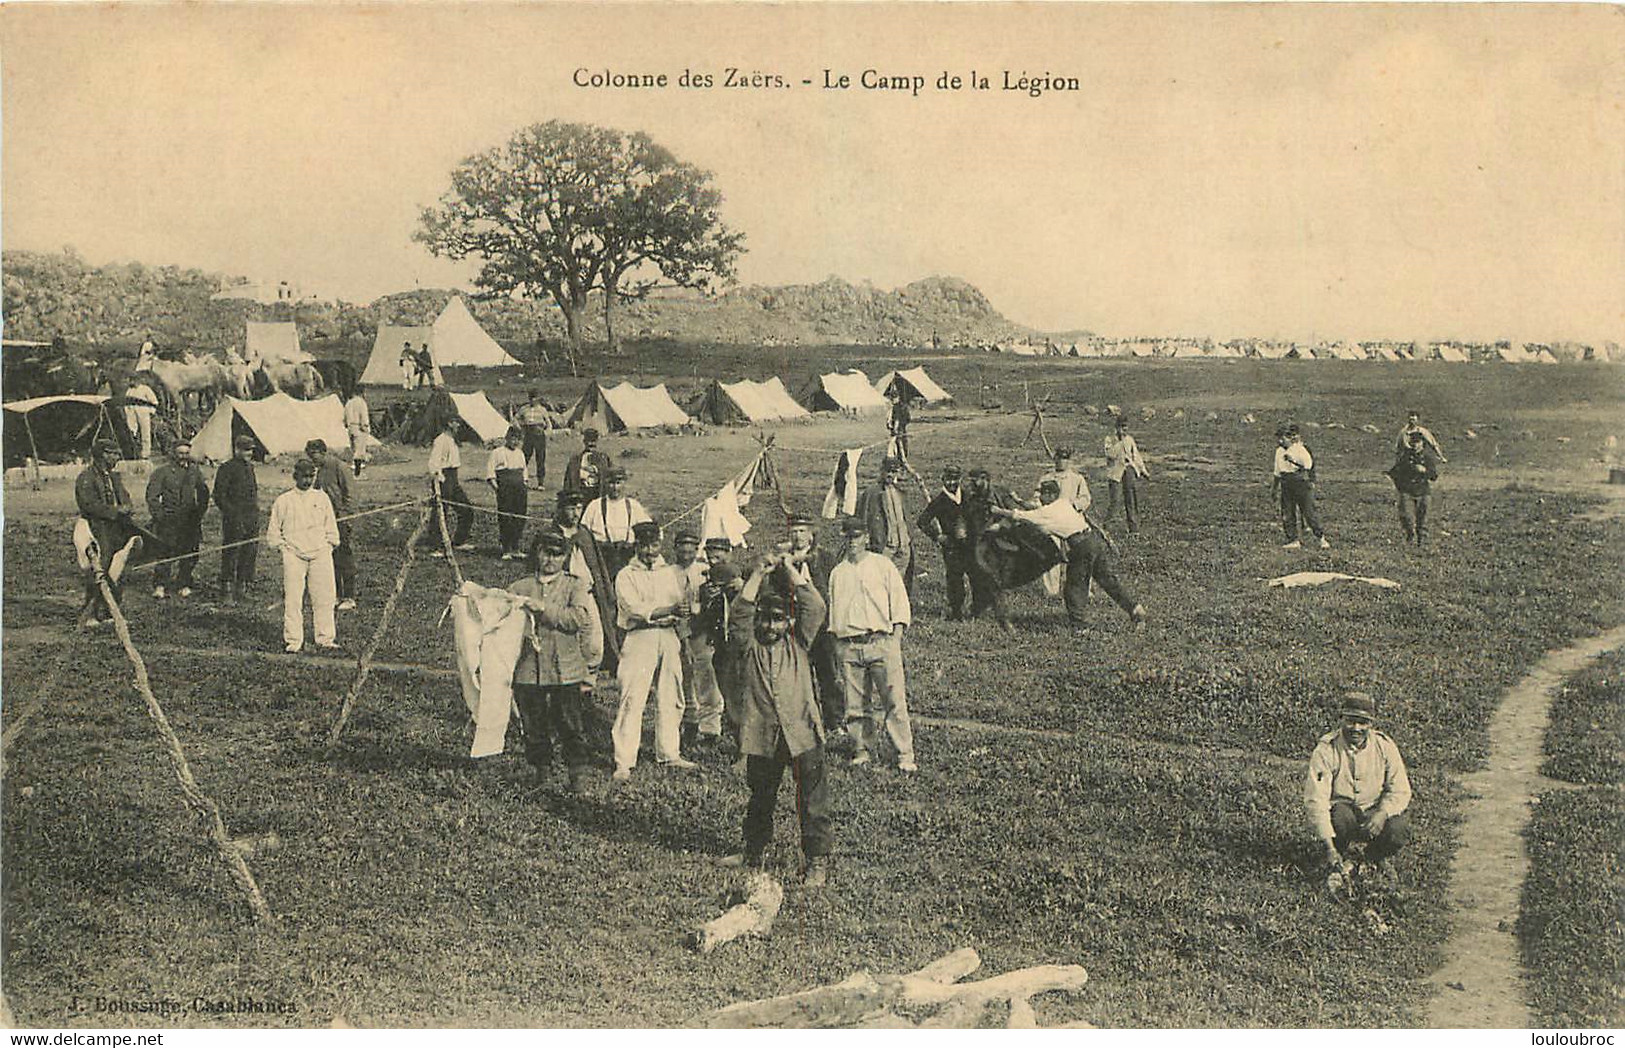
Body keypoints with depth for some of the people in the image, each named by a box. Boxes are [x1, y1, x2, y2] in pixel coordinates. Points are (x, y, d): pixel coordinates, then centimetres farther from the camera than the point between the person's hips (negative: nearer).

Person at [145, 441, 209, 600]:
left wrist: (199, 512, 13)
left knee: (189, 554, 5)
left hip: (190, 520, 4)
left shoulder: (195, 471, 12)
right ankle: (160, 586, -3)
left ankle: (184, 585, 15)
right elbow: (152, 496, -2)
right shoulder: (162, 472, -2)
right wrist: (159, 515, -10)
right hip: (168, 521, -4)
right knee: (164, 553, -8)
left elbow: (203, 493, 22)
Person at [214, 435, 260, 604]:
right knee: (230, 554, -3)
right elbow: (219, 496, -9)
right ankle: (227, 590, 3)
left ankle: (243, 585, 19)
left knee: (251, 552, 8)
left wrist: (256, 513, 14)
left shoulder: (250, 467, 16)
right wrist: (232, 514, -15)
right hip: (234, 520, -7)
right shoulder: (226, 468, -6)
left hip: (252, 519, 7)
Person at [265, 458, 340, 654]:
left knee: (324, 598, -1)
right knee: (292, 599, -5)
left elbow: (331, 527, 19)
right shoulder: (283, 500, 5)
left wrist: (329, 544, 8)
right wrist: (281, 545, 1)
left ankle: (325, 638, 6)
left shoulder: (322, 498, 12)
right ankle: (293, 640, 1)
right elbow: (273, 530, 10)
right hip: (293, 554, -2)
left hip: (320, 553, 2)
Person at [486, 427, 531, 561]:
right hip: (505, 490, -5)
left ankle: (516, 549, 12)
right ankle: (506, 551, -1)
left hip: (520, 489, 5)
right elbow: (490, 472, -2)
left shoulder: (520, 453, 20)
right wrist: (494, 484, -14)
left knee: (520, 519, 4)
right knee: (505, 520, -6)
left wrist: (525, 483, 16)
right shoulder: (497, 453, 2)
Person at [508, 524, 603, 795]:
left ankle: (578, 775, 7)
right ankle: (540, 771, 22)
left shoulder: (576, 586, 5)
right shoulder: (518, 589, 11)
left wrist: (544, 608, -14)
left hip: (566, 672, -2)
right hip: (527, 672, 2)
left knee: (572, 729, -1)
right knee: (533, 729, 8)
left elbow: (580, 618, -11)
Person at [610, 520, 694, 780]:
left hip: (668, 639, 4)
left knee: (671, 698, 8)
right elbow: (636, 610, -12)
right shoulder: (626, 576, 2)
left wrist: (654, 616, -15)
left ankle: (669, 754, 20)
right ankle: (624, 763, -9)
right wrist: (670, 610, -19)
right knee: (632, 701, -9)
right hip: (639, 640, -4)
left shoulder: (672, 573, 14)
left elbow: (683, 606, 4)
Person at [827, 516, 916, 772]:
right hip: (849, 644, 3)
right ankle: (863, 749, 12)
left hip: (881, 641, -3)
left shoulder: (883, 565, 8)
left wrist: (896, 636, -5)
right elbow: (833, 610, 21)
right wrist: (835, 640, 11)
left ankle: (905, 755, -6)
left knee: (894, 700, -8)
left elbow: (899, 601, 5)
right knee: (856, 703, 2)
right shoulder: (838, 573, 17)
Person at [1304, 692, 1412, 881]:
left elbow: (1400, 791, -5)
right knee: (1341, 816, -36)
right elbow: (1315, 801, -23)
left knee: (1399, 829, -27)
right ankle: (1338, 864, -4)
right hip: (1339, 807, -2)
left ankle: (1375, 858, 9)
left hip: (1375, 811, 2)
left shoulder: (1384, 746, -7)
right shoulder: (1326, 750, -17)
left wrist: (1382, 813, -28)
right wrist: (1329, 847, -33)